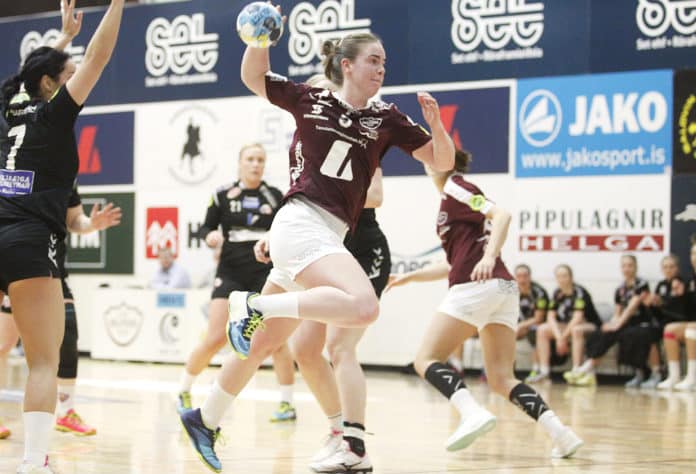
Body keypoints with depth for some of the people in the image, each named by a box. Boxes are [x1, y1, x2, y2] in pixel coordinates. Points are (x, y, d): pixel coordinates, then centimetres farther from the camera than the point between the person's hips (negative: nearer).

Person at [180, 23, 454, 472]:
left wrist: (435, 122, -9)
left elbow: (442, 161, 10)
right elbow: (252, 76, 13)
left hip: (328, 237, 6)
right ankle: (253, 305, -20)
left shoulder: (386, 118, 11)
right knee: (363, 306, -31)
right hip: (301, 224, -6)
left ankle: (205, 420, 30)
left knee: (263, 344, 15)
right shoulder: (311, 100, 3)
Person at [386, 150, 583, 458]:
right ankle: (559, 432, -14)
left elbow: (501, 214, -14)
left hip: (475, 285, -9)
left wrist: (489, 258, -27)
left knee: (427, 360, -2)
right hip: (504, 288, 9)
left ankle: (473, 413, -27)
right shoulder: (455, 197, 28)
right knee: (501, 379, 5)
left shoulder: (454, 189, 2)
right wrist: (409, 277, 39)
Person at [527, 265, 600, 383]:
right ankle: (544, 371, -16)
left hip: (588, 326, -7)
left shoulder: (579, 293, -16)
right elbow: (550, 317, -4)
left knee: (576, 330, -39)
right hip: (566, 327, 7)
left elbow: (577, 318, -25)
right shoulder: (557, 294, 3)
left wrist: (563, 337, -24)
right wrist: (558, 337, -20)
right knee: (542, 329, -12)